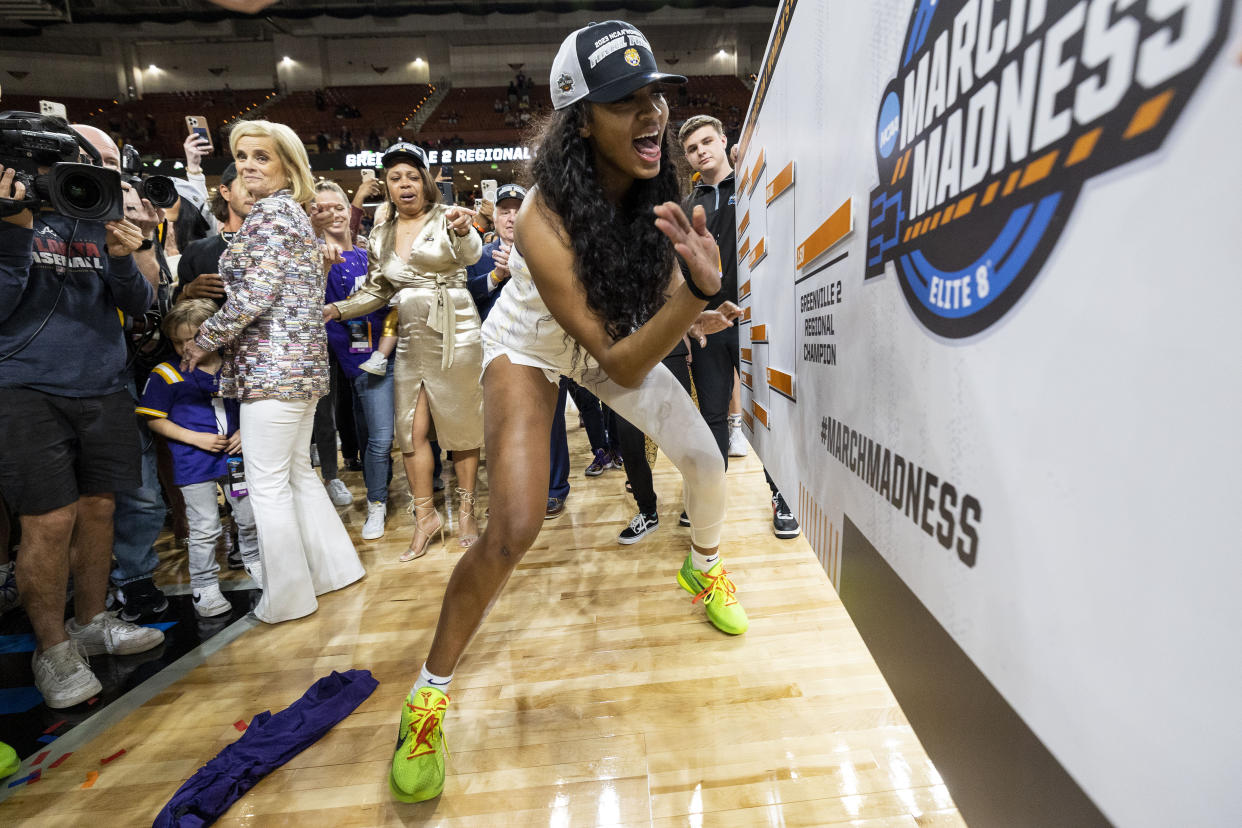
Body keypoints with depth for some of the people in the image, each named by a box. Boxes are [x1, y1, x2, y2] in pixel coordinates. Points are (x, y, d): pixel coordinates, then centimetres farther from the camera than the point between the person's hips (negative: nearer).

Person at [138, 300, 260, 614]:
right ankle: (203, 587, 19)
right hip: (194, 464, -3)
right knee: (205, 529, 2)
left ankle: (254, 563, 37)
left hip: (234, 455, 3)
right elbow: (154, 420, -3)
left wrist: (245, 432, -3)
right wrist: (195, 438, -14)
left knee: (250, 517, 13)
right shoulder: (167, 374, -6)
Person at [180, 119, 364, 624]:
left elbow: (255, 296, -17)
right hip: (301, 359, 10)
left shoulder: (270, 212, -9)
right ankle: (334, 567, 25)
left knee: (267, 482, -2)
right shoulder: (294, 213, 21)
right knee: (296, 471, 15)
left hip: (273, 363, -10)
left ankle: (288, 597, 9)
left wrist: (203, 341, -5)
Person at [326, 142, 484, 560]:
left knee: (461, 423, 2)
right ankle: (425, 517, 18)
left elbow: (470, 254, -21)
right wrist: (336, 309, 6)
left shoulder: (445, 219, -1)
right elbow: (376, 291, 20)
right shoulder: (380, 237, 14)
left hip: (454, 334, -5)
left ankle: (467, 509, 19)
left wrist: (462, 231, -43)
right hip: (410, 340, 5)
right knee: (411, 429, 4)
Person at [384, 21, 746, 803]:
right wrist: (698, 290, -45)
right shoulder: (546, 219, -33)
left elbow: (663, 293, 1)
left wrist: (699, 289, -16)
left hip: (623, 335, 6)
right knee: (515, 529, -19)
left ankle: (704, 566, 33)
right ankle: (429, 695, 8)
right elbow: (620, 367, -35)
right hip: (532, 348, -5)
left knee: (706, 461, -1)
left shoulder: (654, 188, -14)